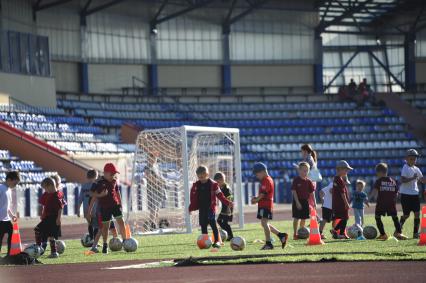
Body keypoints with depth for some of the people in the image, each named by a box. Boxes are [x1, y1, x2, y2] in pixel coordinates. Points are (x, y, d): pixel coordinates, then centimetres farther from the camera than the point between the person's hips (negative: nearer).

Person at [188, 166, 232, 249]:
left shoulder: (213, 184, -3)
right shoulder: (196, 186, 8)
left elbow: (220, 195, -3)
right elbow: (193, 198, 11)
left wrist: (228, 203, -10)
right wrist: (191, 208, 5)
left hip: (211, 208, -4)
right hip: (201, 209, 4)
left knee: (213, 224, -11)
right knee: (203, 226, 5)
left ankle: (217, 241, -10)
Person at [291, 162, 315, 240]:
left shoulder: (308, 181, 6)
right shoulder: (296, 180, -9)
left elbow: (311, 193, 10)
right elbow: (294, 191, -12)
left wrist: (314, 203, 6)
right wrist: (297, 202, -18)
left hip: (305, 201, 5)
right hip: (297, 201, -5)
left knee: (303, 218, 10)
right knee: (296, 218, -4)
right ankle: (295, 234, 1)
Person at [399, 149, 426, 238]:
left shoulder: (416, 169, 12)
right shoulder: (405, 168, -10)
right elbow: (402, 180, -21)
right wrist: (412, 178, -32)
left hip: (415, 194, 6)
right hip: (406, 194, -6)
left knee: (417, 214, -1)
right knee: (406, 214, -2)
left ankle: (416, 233, 2)